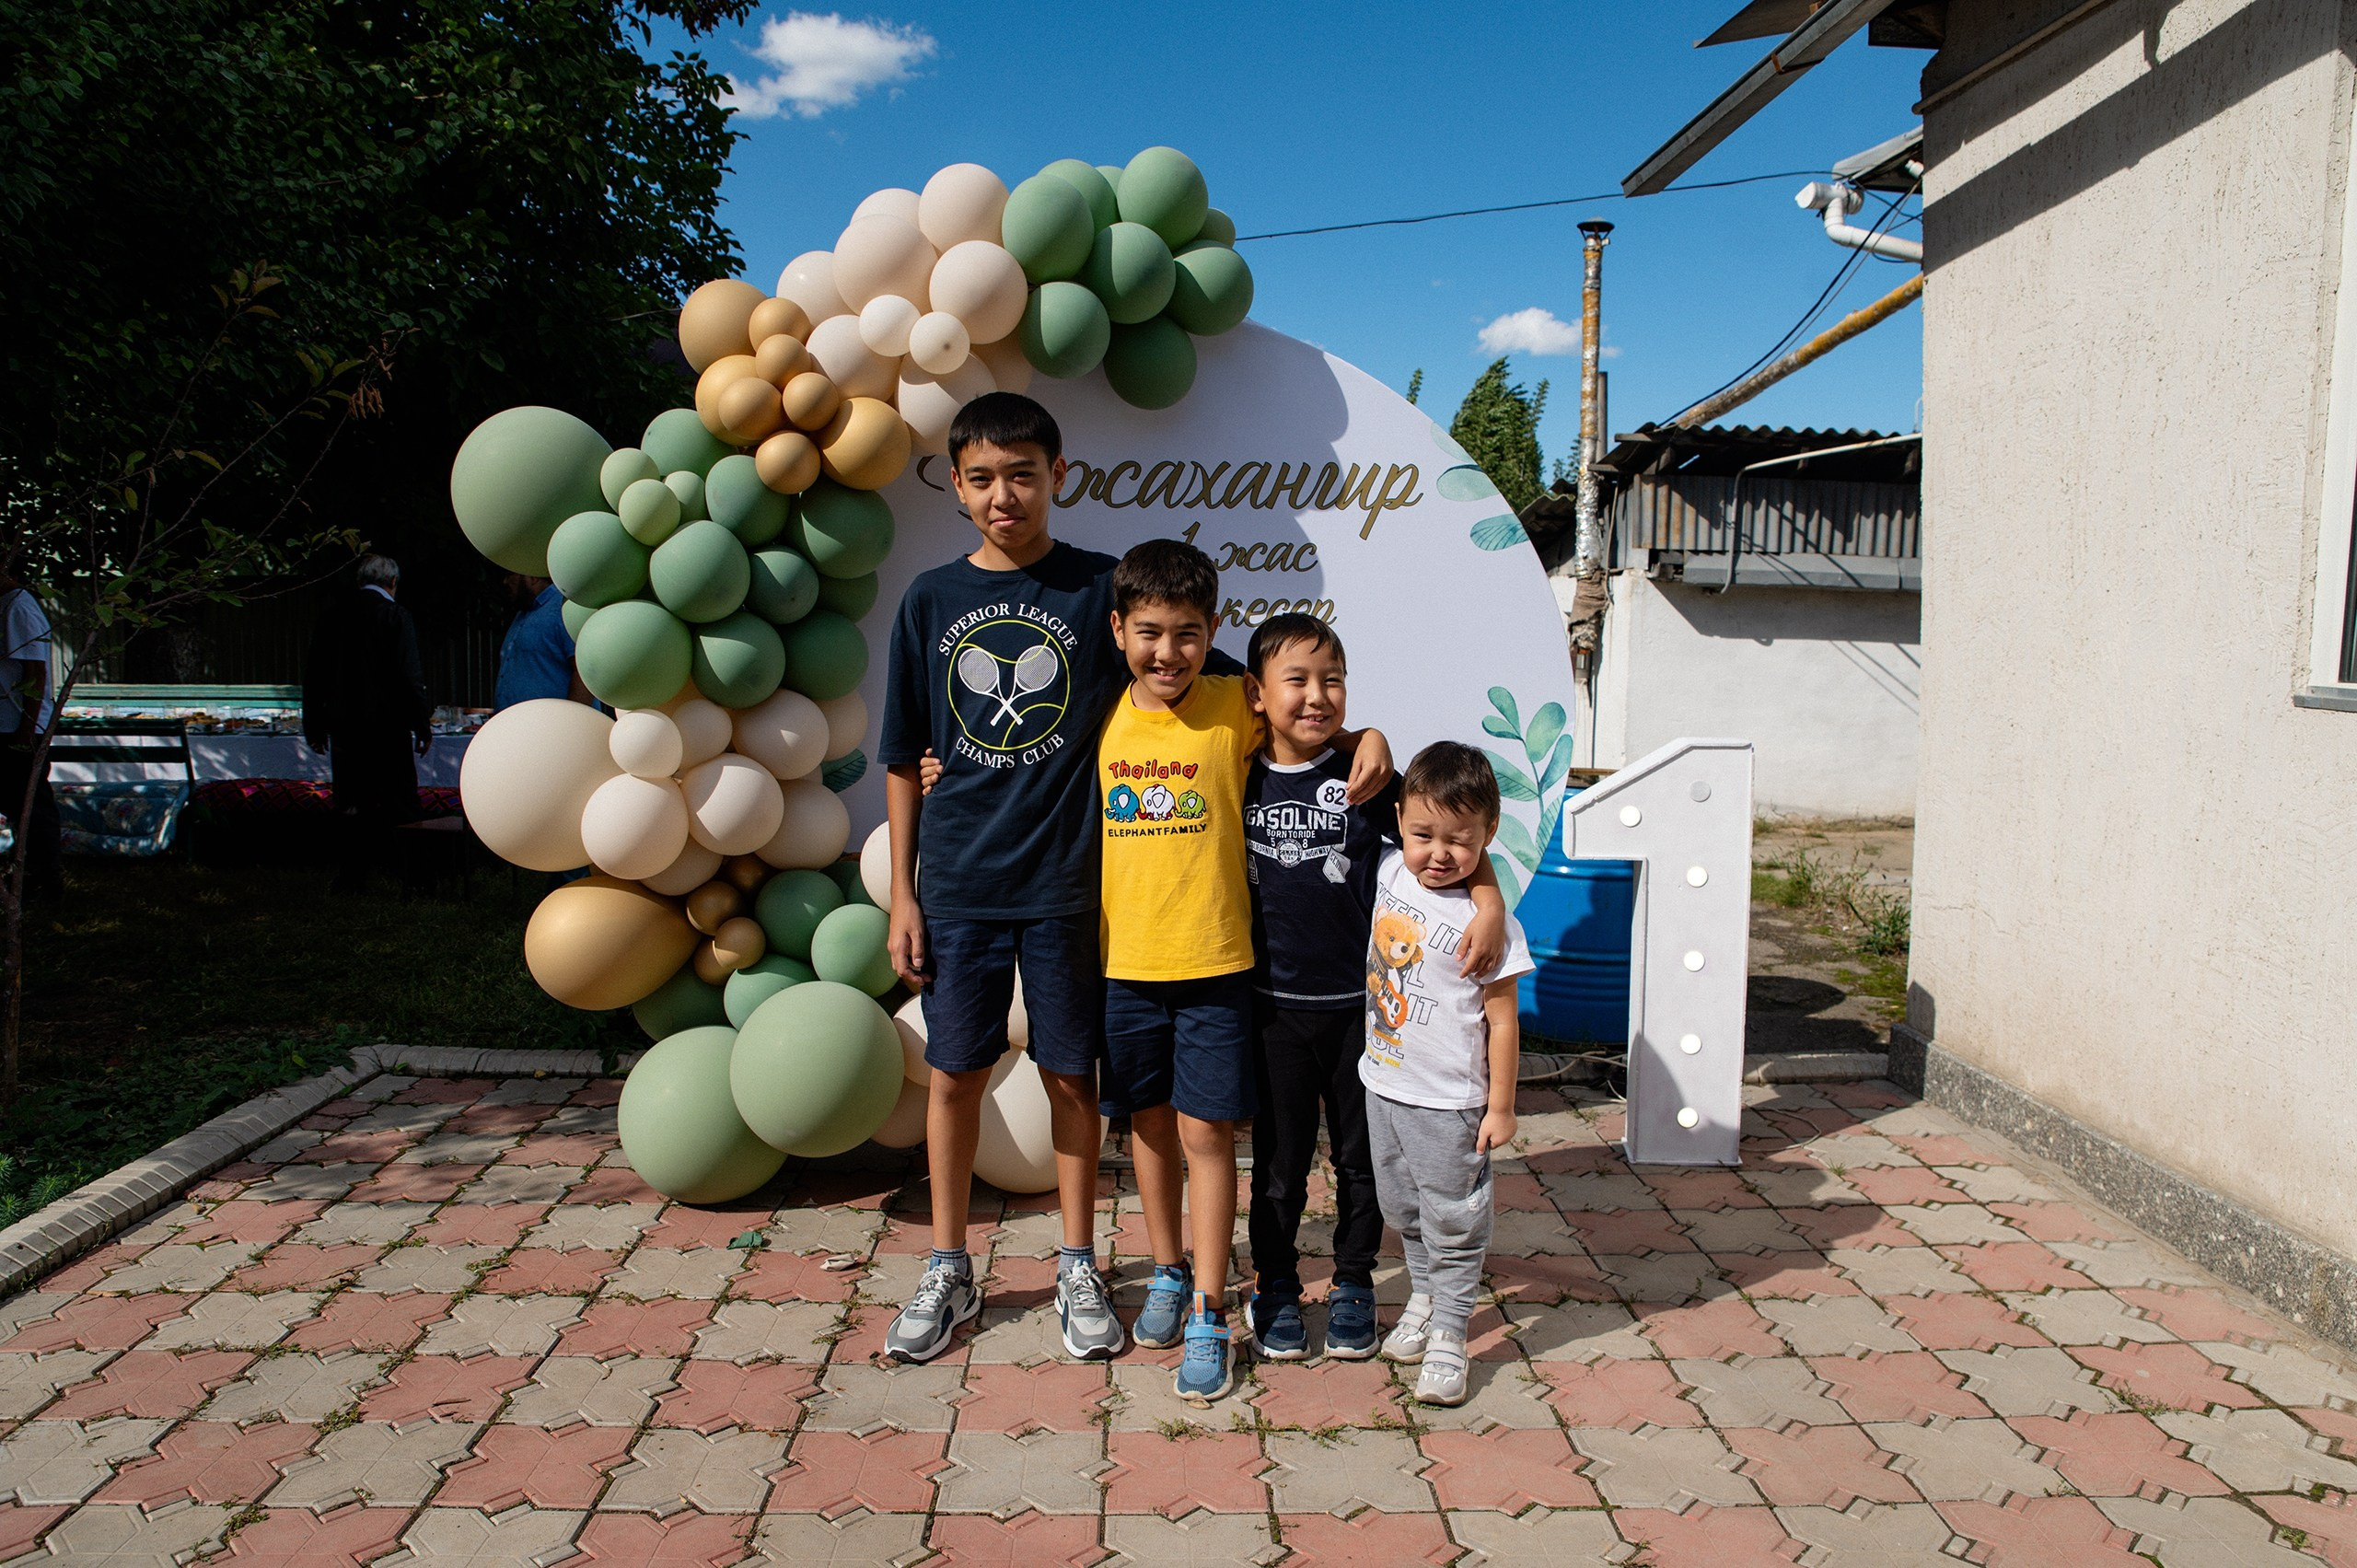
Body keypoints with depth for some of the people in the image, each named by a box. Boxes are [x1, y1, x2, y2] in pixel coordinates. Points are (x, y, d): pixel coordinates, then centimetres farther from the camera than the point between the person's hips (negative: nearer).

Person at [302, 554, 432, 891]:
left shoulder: (332, 614, 7)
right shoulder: (395, 616, -9)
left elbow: (314, 674, 11)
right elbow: (409, 676, -14)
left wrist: (315, 726, 18)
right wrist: (422, 724, -7)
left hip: (343, 725, 5)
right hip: (386, 725, -5)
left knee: (351, 803, 11)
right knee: (399, 804, 3)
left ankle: (352, 872, 14)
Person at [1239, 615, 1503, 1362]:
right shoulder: (1242, 781, -2)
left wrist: (1490, 905, -22)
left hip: (1358, 1000, 0)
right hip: (1274, 1003, 1)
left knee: (1360, 1155, 13)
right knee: (1279, 1159, 11)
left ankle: (1353, 1286, 32)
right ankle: (1276, 1288, 29)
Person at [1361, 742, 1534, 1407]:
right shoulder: (1389, 871, -5)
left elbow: (1502, 1020, -14)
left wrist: (1501, 1106, -11)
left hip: (1448, 1102, -6)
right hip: (1383, 1084, 6)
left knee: (1452, 1222, 7)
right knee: (1403, 1210, 22)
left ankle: (1448, 1336, 22)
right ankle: (1422, 1299, 43)